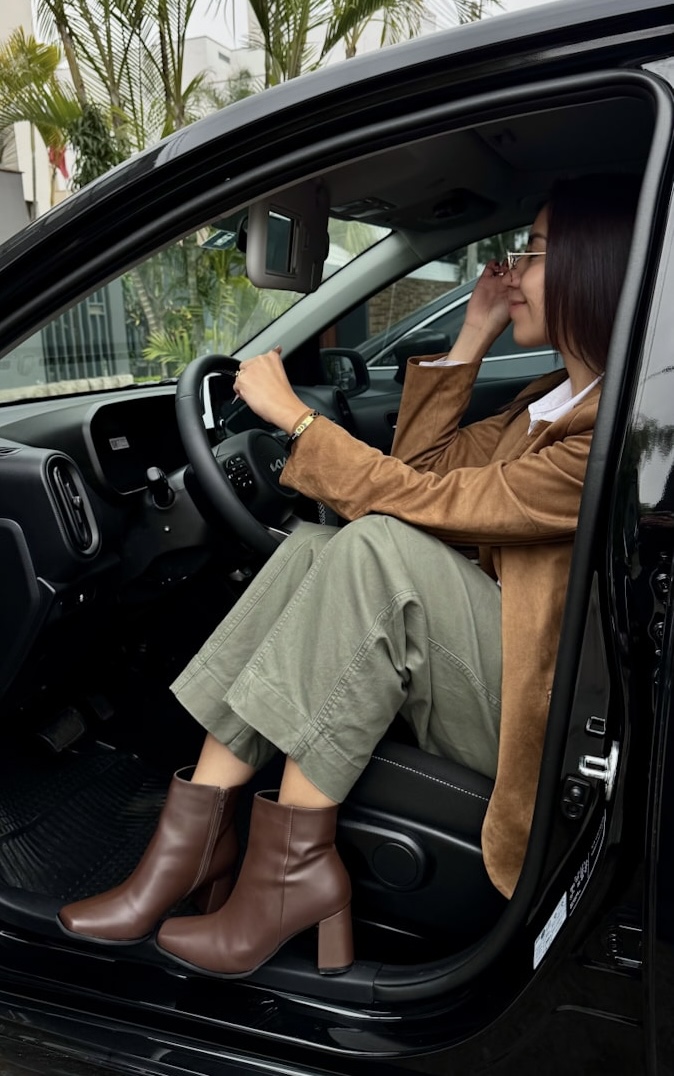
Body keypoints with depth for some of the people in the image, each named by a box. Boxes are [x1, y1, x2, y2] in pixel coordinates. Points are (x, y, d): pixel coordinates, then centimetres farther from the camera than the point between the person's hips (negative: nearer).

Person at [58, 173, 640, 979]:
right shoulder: (557, 398, 13)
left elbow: (427, 502, -20)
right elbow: (423, 460, 17)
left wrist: (292, 415, -12)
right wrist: (473, 338, 10)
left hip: (543, 715, -8)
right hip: (484, 664, 8)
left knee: (376, 546, -29)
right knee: (310, 550, -11)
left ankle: (290, 866, -17)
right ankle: (192, 844, -13)